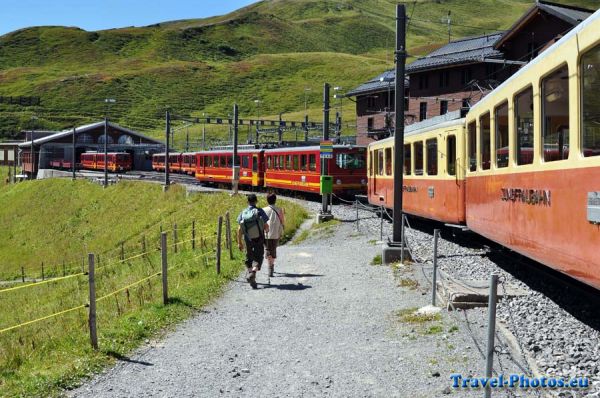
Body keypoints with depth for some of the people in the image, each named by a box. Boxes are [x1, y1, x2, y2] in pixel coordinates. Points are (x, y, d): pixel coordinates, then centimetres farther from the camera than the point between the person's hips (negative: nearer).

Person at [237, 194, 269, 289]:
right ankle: (252, 273, -21)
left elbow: (239, 229, -5)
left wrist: (239, 242, 2)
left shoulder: (243, 213, -3)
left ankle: (250, 273, 25)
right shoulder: (259, 211, -11)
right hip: (259, 239, -3)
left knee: (249, 258, 18)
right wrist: (266, 230, 15)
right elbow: (266, 226, -10)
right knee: (258, 258, 2)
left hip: (248, 240, 3)